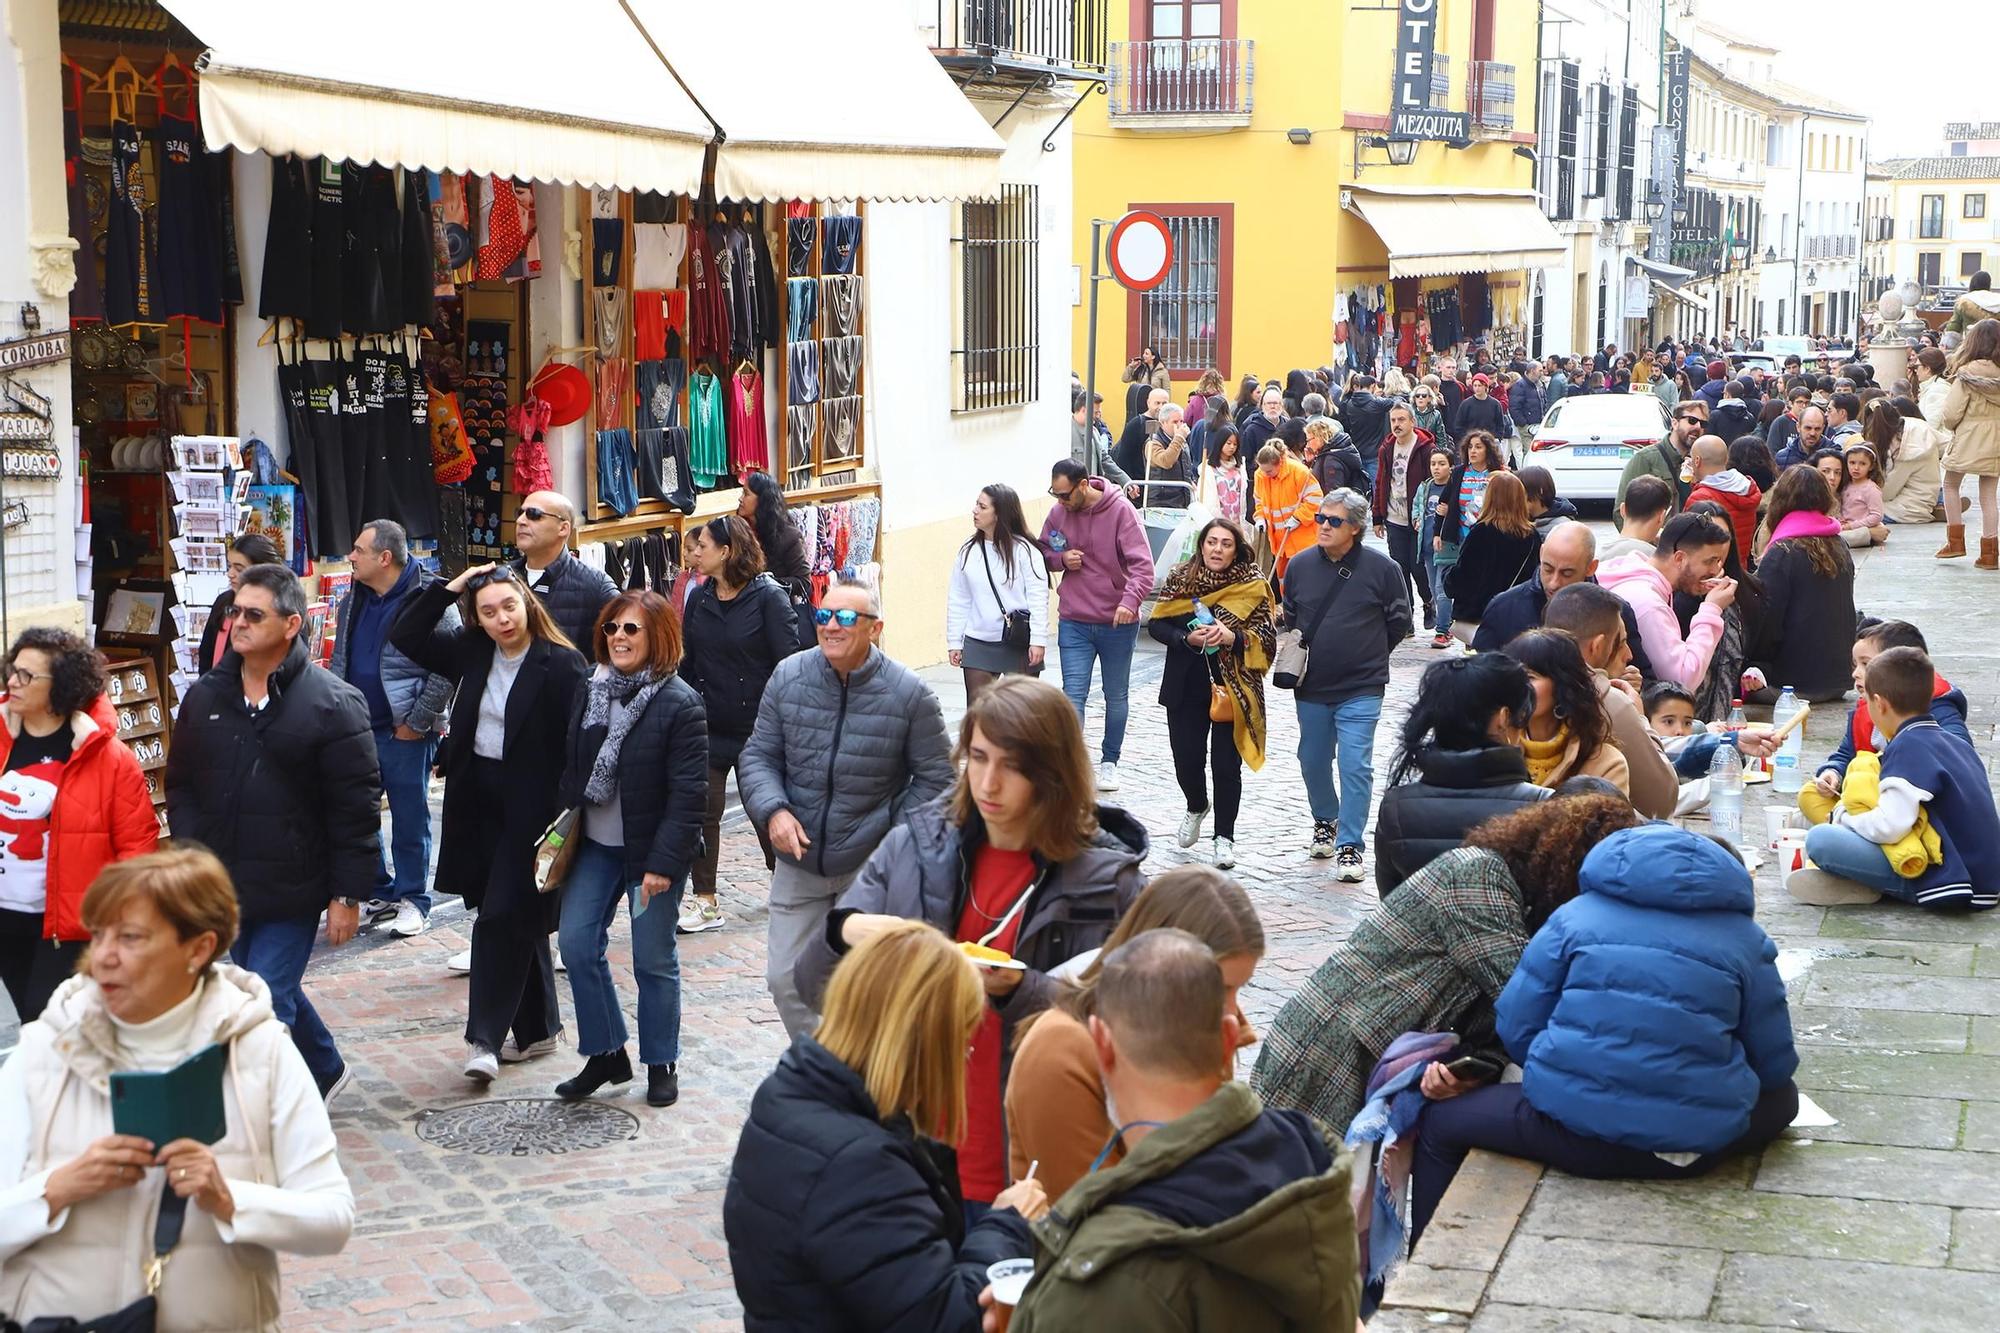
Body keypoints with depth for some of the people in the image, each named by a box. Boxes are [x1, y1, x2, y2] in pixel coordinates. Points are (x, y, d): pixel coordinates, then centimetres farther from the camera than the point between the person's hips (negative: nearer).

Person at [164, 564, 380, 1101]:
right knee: (273, 991, 22)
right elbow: (182, 785, 12)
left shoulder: (333, 704, -12)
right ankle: (326, 1071, 45)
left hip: (292, 893, -6)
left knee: (265, 1008, -8)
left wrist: (348, 895, -12)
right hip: (224, 888, 6)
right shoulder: (205, 697, 4)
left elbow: (356, 809, -11)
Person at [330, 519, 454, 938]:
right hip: (356, 728, 7)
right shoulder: (353, 602, 11)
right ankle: (379, 894, 26)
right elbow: (338, 662, 20)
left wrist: (416, 723, -14)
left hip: (405, 733, -7)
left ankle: (414, 901, 14)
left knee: (410, 820, 2)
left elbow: (446, 668, -15)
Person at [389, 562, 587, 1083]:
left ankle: (486, 1038, -4)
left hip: (531, 806, -6)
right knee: (521, 918, 14)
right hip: (479, 801, 6)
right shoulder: (471, 651, 6)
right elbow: (405, 637, 9)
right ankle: (538, 1030, 24)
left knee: (502, 918, -9)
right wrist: (448, 589, -2)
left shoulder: (562, 664, -13)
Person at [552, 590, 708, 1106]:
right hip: (595, 845, 6)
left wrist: (663, 862, -19)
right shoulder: (590, 691, 5)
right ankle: (605, 1054, 16)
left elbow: (688, 792, -16)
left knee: (654, 959, 3)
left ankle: (661, 1064, 20)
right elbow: (571, 768, 13)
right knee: (576, 944, 1)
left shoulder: (681, 705, -14)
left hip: (651, 851, -6)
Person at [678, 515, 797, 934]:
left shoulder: (768, 596, -11)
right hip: (707, 726, 4)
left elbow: (788, 663, -11)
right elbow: (688, 662, 11)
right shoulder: (698, 598, 4)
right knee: (702, 810, 2)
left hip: (756, 725, -4)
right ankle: (705, 900, 9)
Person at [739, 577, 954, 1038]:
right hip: (798, 863, 3)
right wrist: (773, 810, -15)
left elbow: (935, 777, -4)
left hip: (873, 867, -3)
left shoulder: (908, 693, -12)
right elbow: (758, 756, 3)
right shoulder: (789, 677, -5)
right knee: (786, 979, 9)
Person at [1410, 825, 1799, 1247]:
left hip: (1575, 1132, -1)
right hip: (1699, 1145, 1)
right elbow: (1774, 1065, 10)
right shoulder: (1746, 938, 8)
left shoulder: (1575, 915, 8)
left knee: (1439, 1123, 24)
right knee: (1783, 1097, 33)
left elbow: (1515, 1031, 6)